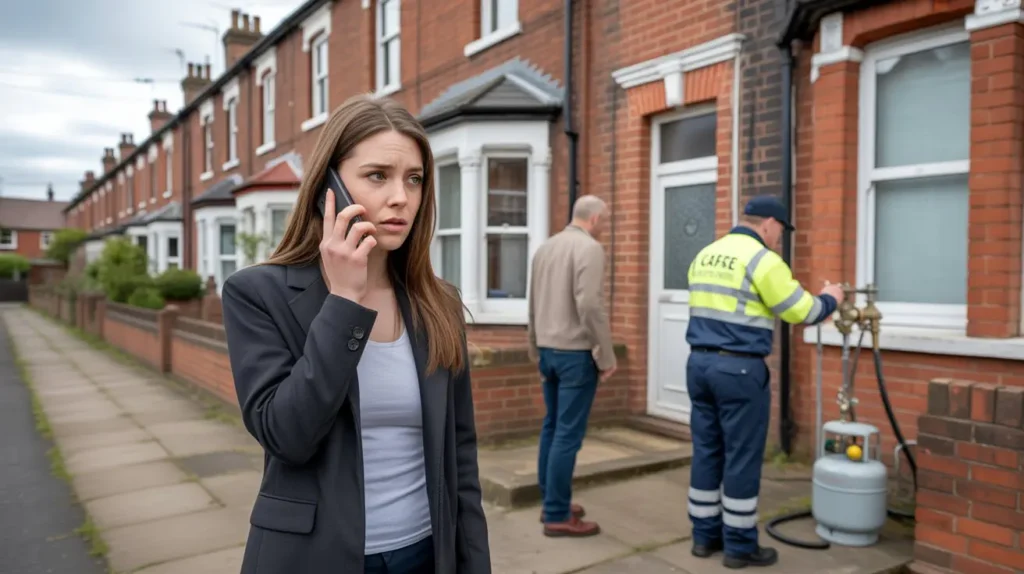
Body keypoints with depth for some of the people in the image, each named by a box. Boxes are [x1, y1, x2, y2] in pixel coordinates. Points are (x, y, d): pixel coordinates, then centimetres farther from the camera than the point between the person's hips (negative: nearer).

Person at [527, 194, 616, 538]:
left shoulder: (545, 247, 13)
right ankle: (557, 515, 3)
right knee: (568, 433, -3)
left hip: (549, 350, 8)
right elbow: (589, 305, -21)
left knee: (552, 427, 15)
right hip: (576, 352, -8)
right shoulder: (589, 248, -11)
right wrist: (606, 356, -14)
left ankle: (551, 502, 24)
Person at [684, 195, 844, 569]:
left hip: (699, 362, 8)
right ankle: (740, 546, 14)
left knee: (707, 451, 13)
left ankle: (705, 535, 23)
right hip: (739, 368, -7)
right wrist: (829, 300, 13)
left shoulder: (705, 256, 14)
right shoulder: (762, 259, -10)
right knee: (742, 458, 3)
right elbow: (802, 312, -7)